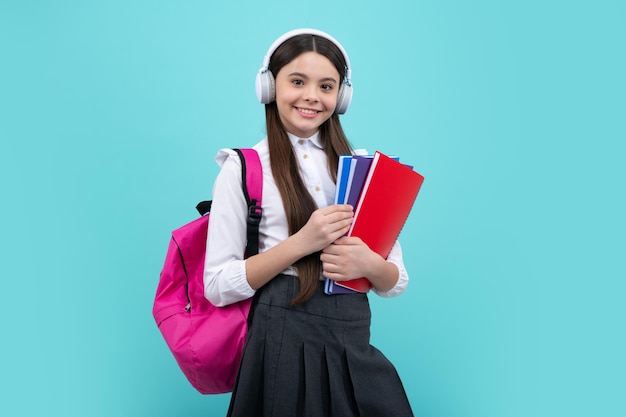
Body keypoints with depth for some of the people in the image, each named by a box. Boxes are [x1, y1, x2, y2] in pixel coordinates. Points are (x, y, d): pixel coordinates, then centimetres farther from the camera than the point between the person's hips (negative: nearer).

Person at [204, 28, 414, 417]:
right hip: (282, 341, -3)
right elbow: (218, 286, -8)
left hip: (354, 341, 4)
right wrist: (301, 243, -18)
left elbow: (398, 281, 9)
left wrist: (369, 264, -14)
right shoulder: (243, 168, -2)